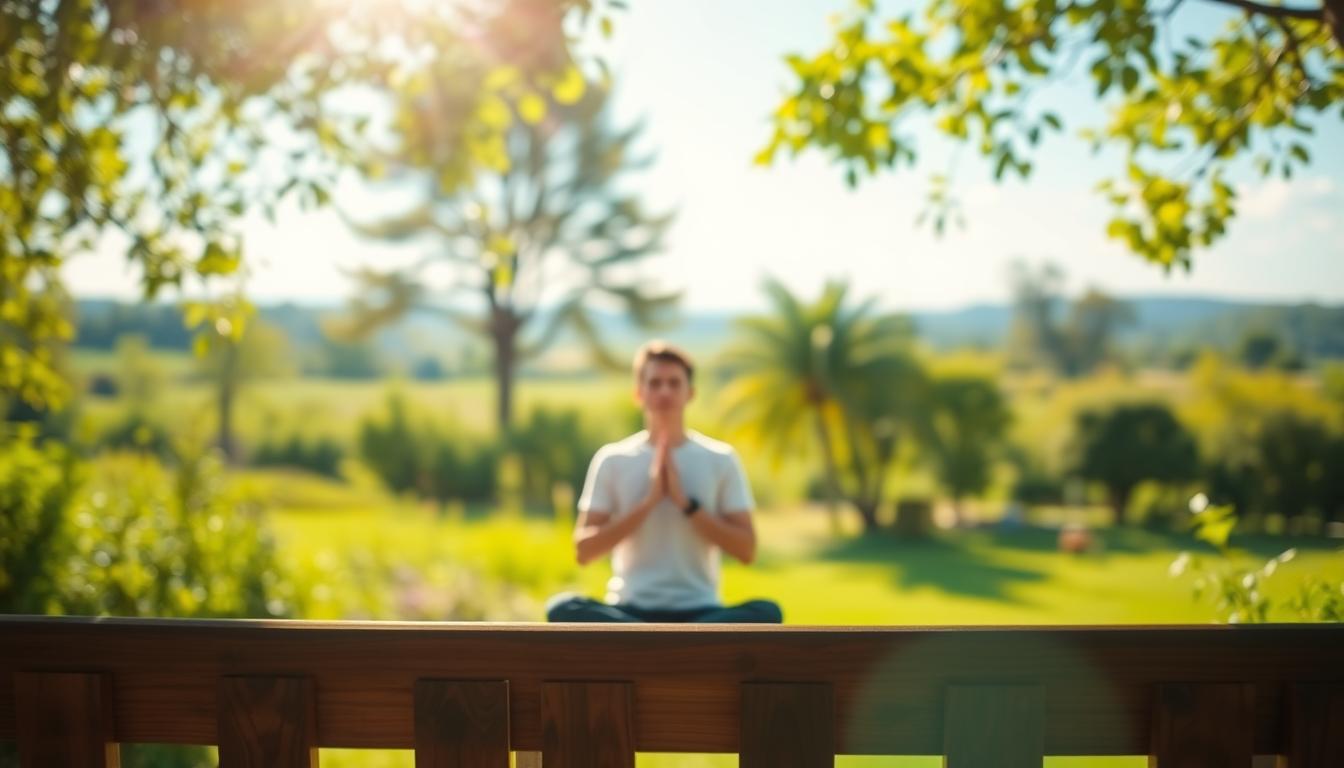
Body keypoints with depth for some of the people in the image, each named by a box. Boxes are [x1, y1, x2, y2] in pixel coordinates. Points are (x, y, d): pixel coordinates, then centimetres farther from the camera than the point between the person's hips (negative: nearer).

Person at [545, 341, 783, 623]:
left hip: (698, 612, 0)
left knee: (767, 612, -31)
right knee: (562, 608, -32)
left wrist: (686, 502, -10)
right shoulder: (612, 460, 4)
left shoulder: (721, 460, 5)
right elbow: (584, 550, -2)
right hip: (631, 612, 0)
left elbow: (746, 550, 0)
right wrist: (649, 500, -11)